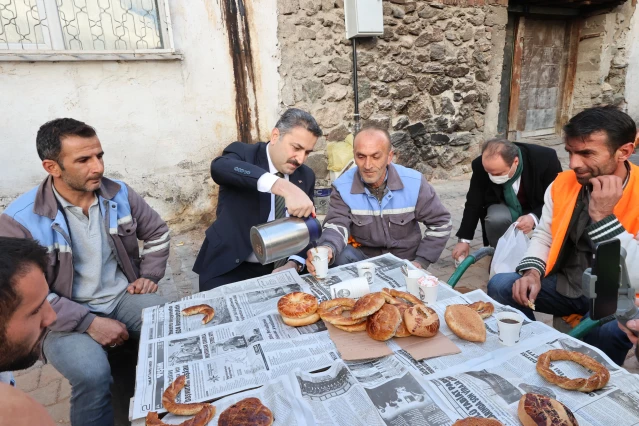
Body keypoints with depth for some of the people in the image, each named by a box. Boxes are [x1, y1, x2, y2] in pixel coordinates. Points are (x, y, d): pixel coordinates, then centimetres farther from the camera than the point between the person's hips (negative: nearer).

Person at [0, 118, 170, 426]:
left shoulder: (119, 194, -3)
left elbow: (158, 233, 12)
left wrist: (149, 276, 0)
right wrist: (89, 322, -20)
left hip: (125, 298, 4)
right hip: (65, 317, -3)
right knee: (93, 375, -31)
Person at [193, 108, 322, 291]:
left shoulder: (306, 176, 3)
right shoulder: (242, 154, -10)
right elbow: (219, 167, -34)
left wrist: (294, 264, -15)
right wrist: (285, 187, -47)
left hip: (278, 269, 4)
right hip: (229, 268, -3)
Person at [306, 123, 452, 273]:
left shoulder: (414, 183, -13)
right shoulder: (343, 186, -13)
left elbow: (440, 222, -3)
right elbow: (337, 224, -21)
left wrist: (421, 261, -10)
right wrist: (327, 248, -45)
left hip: (404, 261, 0)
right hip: (363, 255, 0)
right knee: (339, 257, -29)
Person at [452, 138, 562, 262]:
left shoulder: (546, 158, -29)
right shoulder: (481, 165, -25)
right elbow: (474, 204, -12)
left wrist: (535, 217, -37)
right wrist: (464, 240, -12)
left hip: (538, 211, 0)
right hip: (505, 208, 1)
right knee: (496, 218, -33)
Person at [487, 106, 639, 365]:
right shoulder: (562, 184, -4)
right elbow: (544, 236, 5)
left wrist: (603, 216, -31)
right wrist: (532, 273, -14)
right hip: (565, 286, 5)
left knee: (609, 330, -35)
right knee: (500, 286, -13)